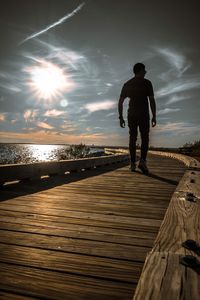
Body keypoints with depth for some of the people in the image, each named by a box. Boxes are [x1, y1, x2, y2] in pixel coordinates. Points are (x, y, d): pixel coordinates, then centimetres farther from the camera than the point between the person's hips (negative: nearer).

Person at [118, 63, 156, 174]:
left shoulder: (127, 84, 12)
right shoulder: (147, 83, 0)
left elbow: (120, 102, 7)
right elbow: (152, 100, -6)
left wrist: (121, 118, 11)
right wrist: (154, 116, -2)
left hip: (131, 115, 4)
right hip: (144, 115, -3)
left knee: (132, 138, 7)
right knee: (145, 138, 3)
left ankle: (133, 164, 4)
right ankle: (143, 161, -15)